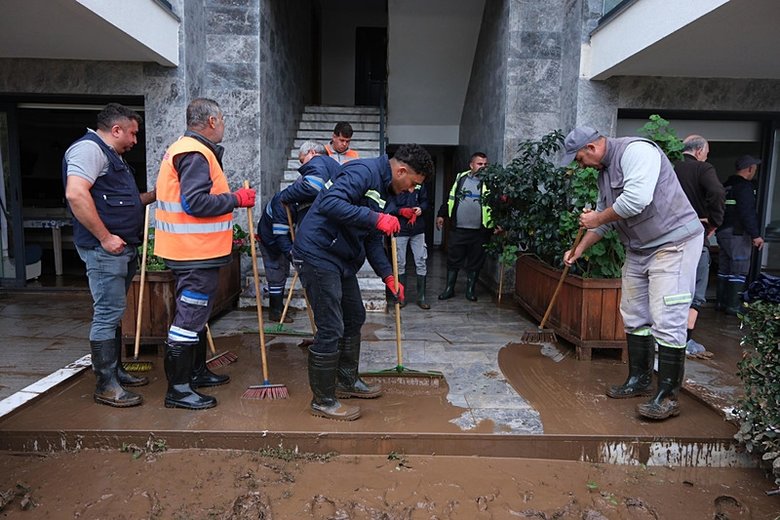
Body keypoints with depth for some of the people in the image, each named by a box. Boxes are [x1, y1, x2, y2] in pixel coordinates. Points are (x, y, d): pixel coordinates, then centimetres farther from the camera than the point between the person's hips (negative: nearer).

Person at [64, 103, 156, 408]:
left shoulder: (112, 155, 22)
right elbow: (76, 194, -25)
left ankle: (116, 371, 26)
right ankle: (106, 386, 1)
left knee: (113, 313, 16)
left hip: (123, 249, 11)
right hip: (105, 249, -11)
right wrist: (105, 237, -23)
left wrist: (154, 195, 18)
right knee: (107, 314, -7)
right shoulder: (89, 148, -11)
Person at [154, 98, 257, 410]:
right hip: (195, 254, -11)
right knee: (190, 317, -4)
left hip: (194, 251, 11)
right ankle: (177, 388, 5)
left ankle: (197, 372, 34)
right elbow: (196, 203, -26)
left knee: (195, 313, 19)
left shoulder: (187, 149, 17)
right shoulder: (195, 154, -17)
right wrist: (237, 199, -16)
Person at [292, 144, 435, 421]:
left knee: (354, 318, 19)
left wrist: (388, 276, 7)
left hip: (342, 260, 11)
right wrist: (376, 218, -32)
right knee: (331, 330, -7)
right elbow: (330, 203, -32)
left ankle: (347, 381, 36)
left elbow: (373, 241, 17)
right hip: (318, 254, -11)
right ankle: (322, 401, 9)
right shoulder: (363, 171, -17)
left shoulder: (387, 194, 14)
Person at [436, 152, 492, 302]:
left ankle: (470, 290, 23)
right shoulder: (461, 178, 7)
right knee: (453, 260, 7)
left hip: (479, 231, -1)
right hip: (458, 229, 1)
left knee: (475, 262, 8)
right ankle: (449, 289, 19)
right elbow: (450, 198, 15)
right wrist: (441, 214, 11)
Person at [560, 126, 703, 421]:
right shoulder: (604, 171, 13)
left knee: (667, 321, -10)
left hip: (673, 243, -10)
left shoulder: (635, 150, -16)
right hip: (639, 249, 10)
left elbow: (636, 199, -31)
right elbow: (604, 219, 22)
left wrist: (598, 218, -16)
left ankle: (668, 396, -1)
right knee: (634, 317, 13)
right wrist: (579, 250, 19)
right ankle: (639, 381, 25)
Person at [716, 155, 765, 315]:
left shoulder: (727, 185, 15)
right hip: (738, 234, -9)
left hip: (723, 233, 9)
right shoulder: (744, 186, -12)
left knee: (724, 269, 13)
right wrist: (755, 235, -18)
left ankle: (721, 302, 18)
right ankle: (732, 306, -4)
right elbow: (747, 213, -19)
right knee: (739, 271, -5)